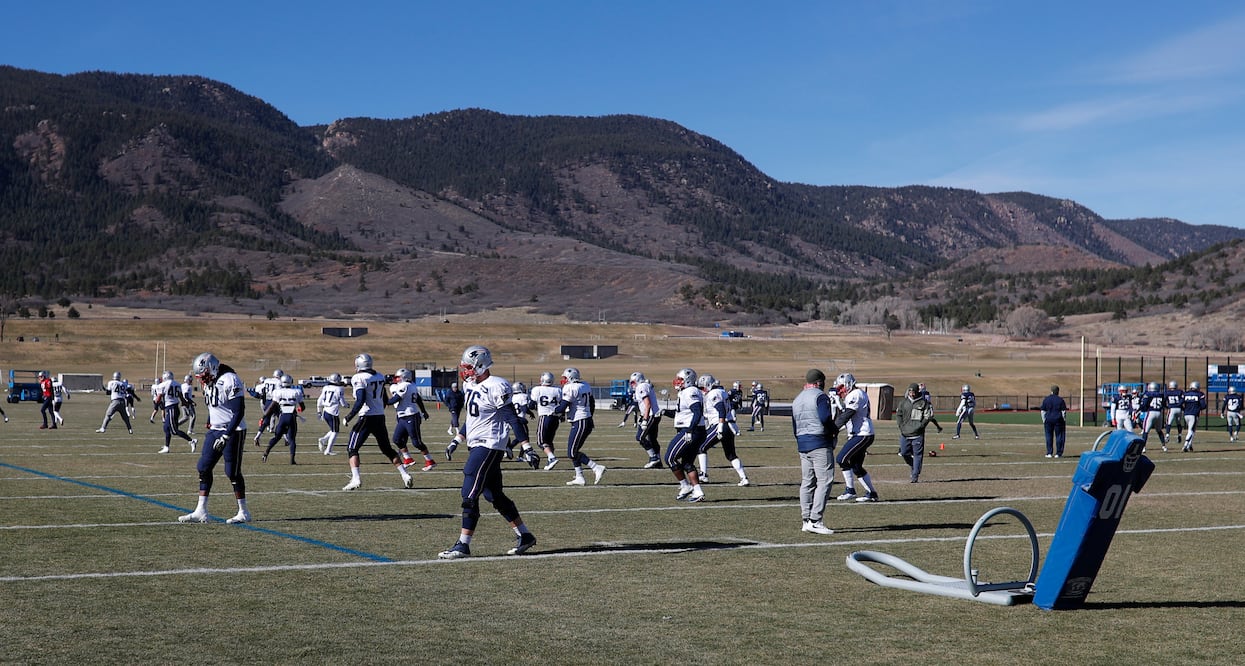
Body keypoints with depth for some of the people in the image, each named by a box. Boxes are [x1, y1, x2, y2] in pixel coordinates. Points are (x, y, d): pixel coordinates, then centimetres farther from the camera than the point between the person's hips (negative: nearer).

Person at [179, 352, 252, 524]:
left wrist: (226, 436, -24)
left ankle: (244, 513, 8)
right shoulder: (209, 383, 10)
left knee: (233, 472, -4)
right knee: (203, 468, 5)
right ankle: (201, 512, 8)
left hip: (233, 432, -9)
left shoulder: (230, 381, -19)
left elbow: (239, 412, -22)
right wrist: (209, 427, 19)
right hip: (215, 431, 9)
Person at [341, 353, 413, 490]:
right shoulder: (380, 377, 11)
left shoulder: (359, 378, -11)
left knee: (352, 449, 3)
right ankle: (405, 475, 10)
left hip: (366, 418, -6)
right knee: (387, 449, 17)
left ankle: (356, 479, -11)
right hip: (380, 417, 7)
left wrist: (349, 417, -16)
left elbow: (360, 401, -21)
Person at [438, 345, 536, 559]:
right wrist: (457, 440, 23)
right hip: (475, 445, 10)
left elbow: (512, 418, -16)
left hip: (489, 446, -10)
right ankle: (524, 536, 22)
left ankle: (463, 545, -5)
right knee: (494, 495, 13)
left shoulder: (496, 387, -16)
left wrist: (526, 447, -16)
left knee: (470, 496, -10)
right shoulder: (470, 385, 11)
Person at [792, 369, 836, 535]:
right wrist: (835, 431, -3)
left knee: (807, 483, 11)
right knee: (825, 481, -7)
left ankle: (806, 521, 11)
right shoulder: (820, 396, -7)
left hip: (802, 445, 8)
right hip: (820, 444, -8)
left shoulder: (796, 400, 19)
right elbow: (825, 418, -19)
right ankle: (815, 520, -15)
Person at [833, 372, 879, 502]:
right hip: (861, 435, 11)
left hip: (862, 435, -11)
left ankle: (850, 490, -9)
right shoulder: (859, 394, 18)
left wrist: (833, 428, -24)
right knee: (856, 466, 14)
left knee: (841, 458, -13)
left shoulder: (854, 395, -14)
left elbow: (845, 416, -22)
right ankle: (871, 493, 18)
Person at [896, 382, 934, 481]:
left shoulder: (923, 403, -1)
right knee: (904, 453, 6)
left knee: (917, 454, -4)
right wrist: (901, 426, 3)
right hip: (905, 433, 4)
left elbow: (928, 416, -2)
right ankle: (913, 469, 31)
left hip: (917, 434, -4)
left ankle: (915, 476, 0)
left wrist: (920, 426, -10)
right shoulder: (903, 402, 9)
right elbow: (898, 414, 15)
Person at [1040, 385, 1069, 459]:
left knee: (1049, 436, 8)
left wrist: (1044, 420, 9)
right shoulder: (1060, 400, -3)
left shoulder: (1046, 400, 2)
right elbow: (1064, 412, -5)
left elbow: (1043, 411, 2)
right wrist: (1064, 421, 3)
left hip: (1048, 420, 1)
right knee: (1059, 436, 5)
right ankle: (1058, 453, 3)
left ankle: (1049, 453, 7)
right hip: (1058, 419, -1)